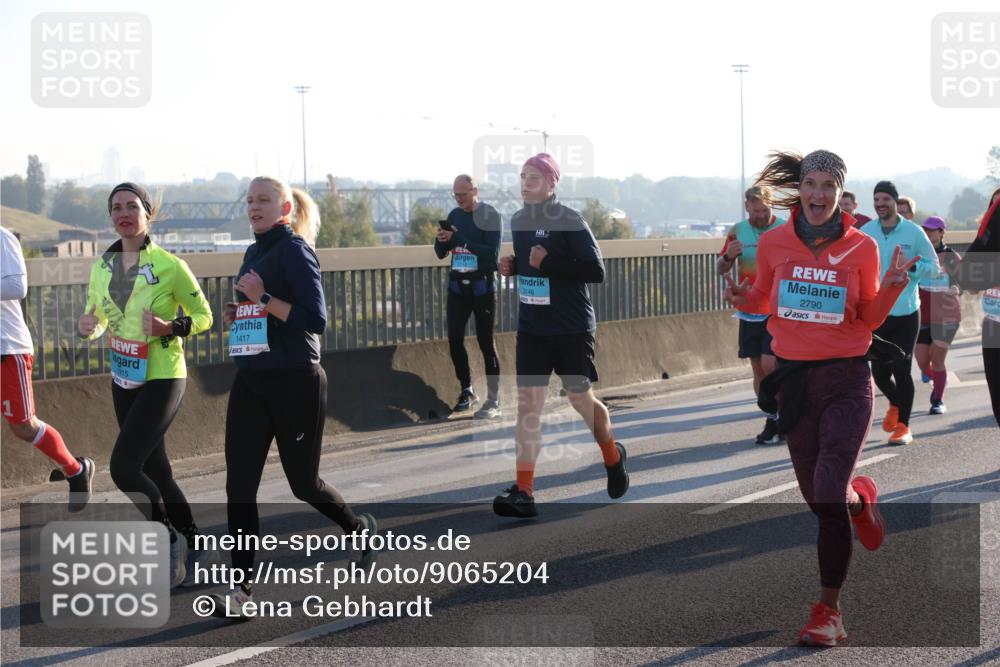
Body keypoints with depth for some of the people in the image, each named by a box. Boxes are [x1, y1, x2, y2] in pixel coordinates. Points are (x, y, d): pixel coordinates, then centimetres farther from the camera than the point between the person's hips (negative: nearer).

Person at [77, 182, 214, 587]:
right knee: (155, 471, 12)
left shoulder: (169, 265, -10)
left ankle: (171, 542, 3)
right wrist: (88, 328, -6)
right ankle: (194, 549, 27)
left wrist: (171, 328, -20)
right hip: (125, 380, 7)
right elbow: (96, 320, 18)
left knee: (124, 466, -17)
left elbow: (203, 316, -2)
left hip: (163, 377, -6)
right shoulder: (101, 268, 6)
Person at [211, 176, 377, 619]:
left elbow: (315, 319, -18)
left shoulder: (295, 250, -11)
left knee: (303, 482, 8)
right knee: (239, 486, -4)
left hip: (295, 383, -7)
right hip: (250, 382, 7)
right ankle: (242, 588, -2)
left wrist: (263, 299, -21)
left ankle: (360, 528, 37)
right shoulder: (255, 253, 13)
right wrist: (236, 315, 7)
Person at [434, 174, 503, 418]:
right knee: (455, 339, 4)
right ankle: (467, 391, 19)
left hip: (482, 286, -5)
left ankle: (493, 400, 0)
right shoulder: (454, 215, 9)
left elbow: (492, 253, -19)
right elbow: (441, 253, 12)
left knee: (486, 342, -3)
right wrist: (442, 240, -11)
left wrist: (458, 239, -24)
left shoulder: (489, 215, -8)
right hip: (457, 286, 5)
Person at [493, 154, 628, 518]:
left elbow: (596, 271, -17)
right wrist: (512, 266, 0)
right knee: (528, 404, -5)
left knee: (581, 399, 8)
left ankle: (613, 457, 38)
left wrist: (548, 263, -25)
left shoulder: (570, 221, -12)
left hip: (572, 328, -5)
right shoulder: (518, 220, 8)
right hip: (532, 328, 5)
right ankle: (523, 492, -8)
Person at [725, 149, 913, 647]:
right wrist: (743, 297, -7)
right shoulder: (774, 243, -1)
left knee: (829, 495, -14)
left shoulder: (861, 247, -5)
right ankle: (860, 496, 51)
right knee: (817, 497, 14)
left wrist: (891, 287, -15)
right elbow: (763, 299, 15)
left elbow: (869, 319, 3)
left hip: (846, 381, -3)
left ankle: (828, 611, -4)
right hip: (795, 379, 3)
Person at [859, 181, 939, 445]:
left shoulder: (914, 232, -3)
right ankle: (895, 405, 36)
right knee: (879, 371, 3)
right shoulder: (864, 233, 3)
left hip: (906, 312, -2)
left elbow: (934, 266, 1)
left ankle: (903, 426, 10)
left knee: (902, 370, -3)